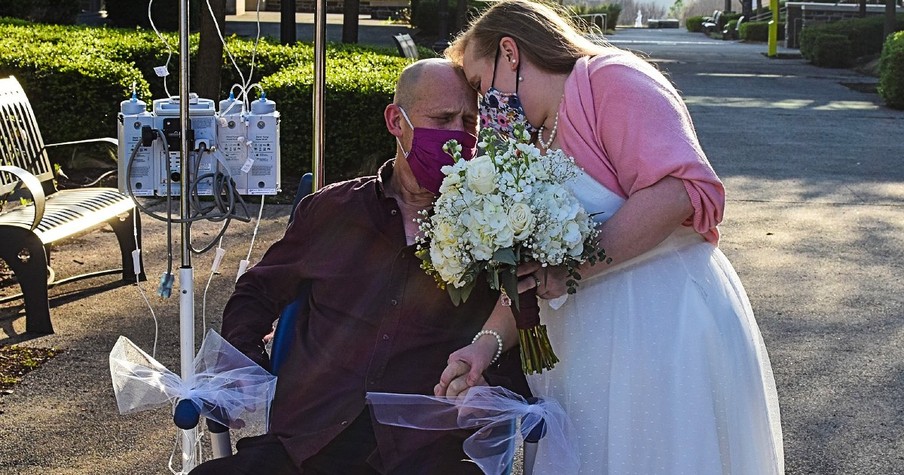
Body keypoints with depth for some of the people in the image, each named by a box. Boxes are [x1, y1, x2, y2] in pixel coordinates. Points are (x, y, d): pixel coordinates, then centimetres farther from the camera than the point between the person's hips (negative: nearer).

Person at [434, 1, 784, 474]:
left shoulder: (612, 78, -10)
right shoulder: (535, 147, 15)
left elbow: (681, 190, -24)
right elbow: (534, 275, 14)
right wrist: (486, 344, -2)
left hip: (666, 327, -8)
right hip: (588, 355, 8)